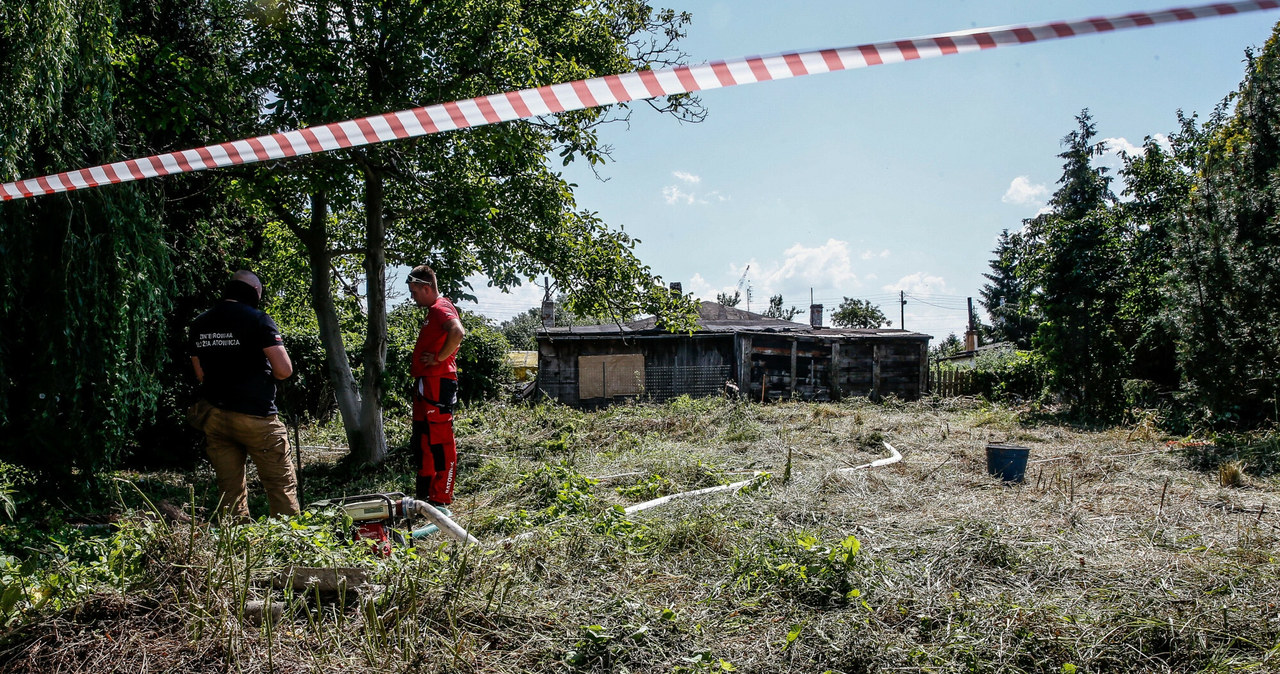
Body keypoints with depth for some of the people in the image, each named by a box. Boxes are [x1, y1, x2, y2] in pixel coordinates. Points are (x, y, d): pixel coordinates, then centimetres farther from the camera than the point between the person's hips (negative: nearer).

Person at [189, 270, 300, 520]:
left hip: (214, 418, 6)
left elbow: (200, 373, 18)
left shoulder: (200, 323, 10)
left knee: (229, 490, 11)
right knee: (282, 487, 1)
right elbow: (284, 370, -13)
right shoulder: (257, 319, -9)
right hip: (255, 417, -6)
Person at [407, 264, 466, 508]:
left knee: (440, 441, -7)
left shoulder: (441, 308, -12)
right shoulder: (434, 310, 20)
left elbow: (457, 332, -32)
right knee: (422, 440, 16)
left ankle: (441, 499, -2)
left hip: (437, 383, -11)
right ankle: (424, 494, 26)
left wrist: (439, 359, -21)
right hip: (426, 384, 11)